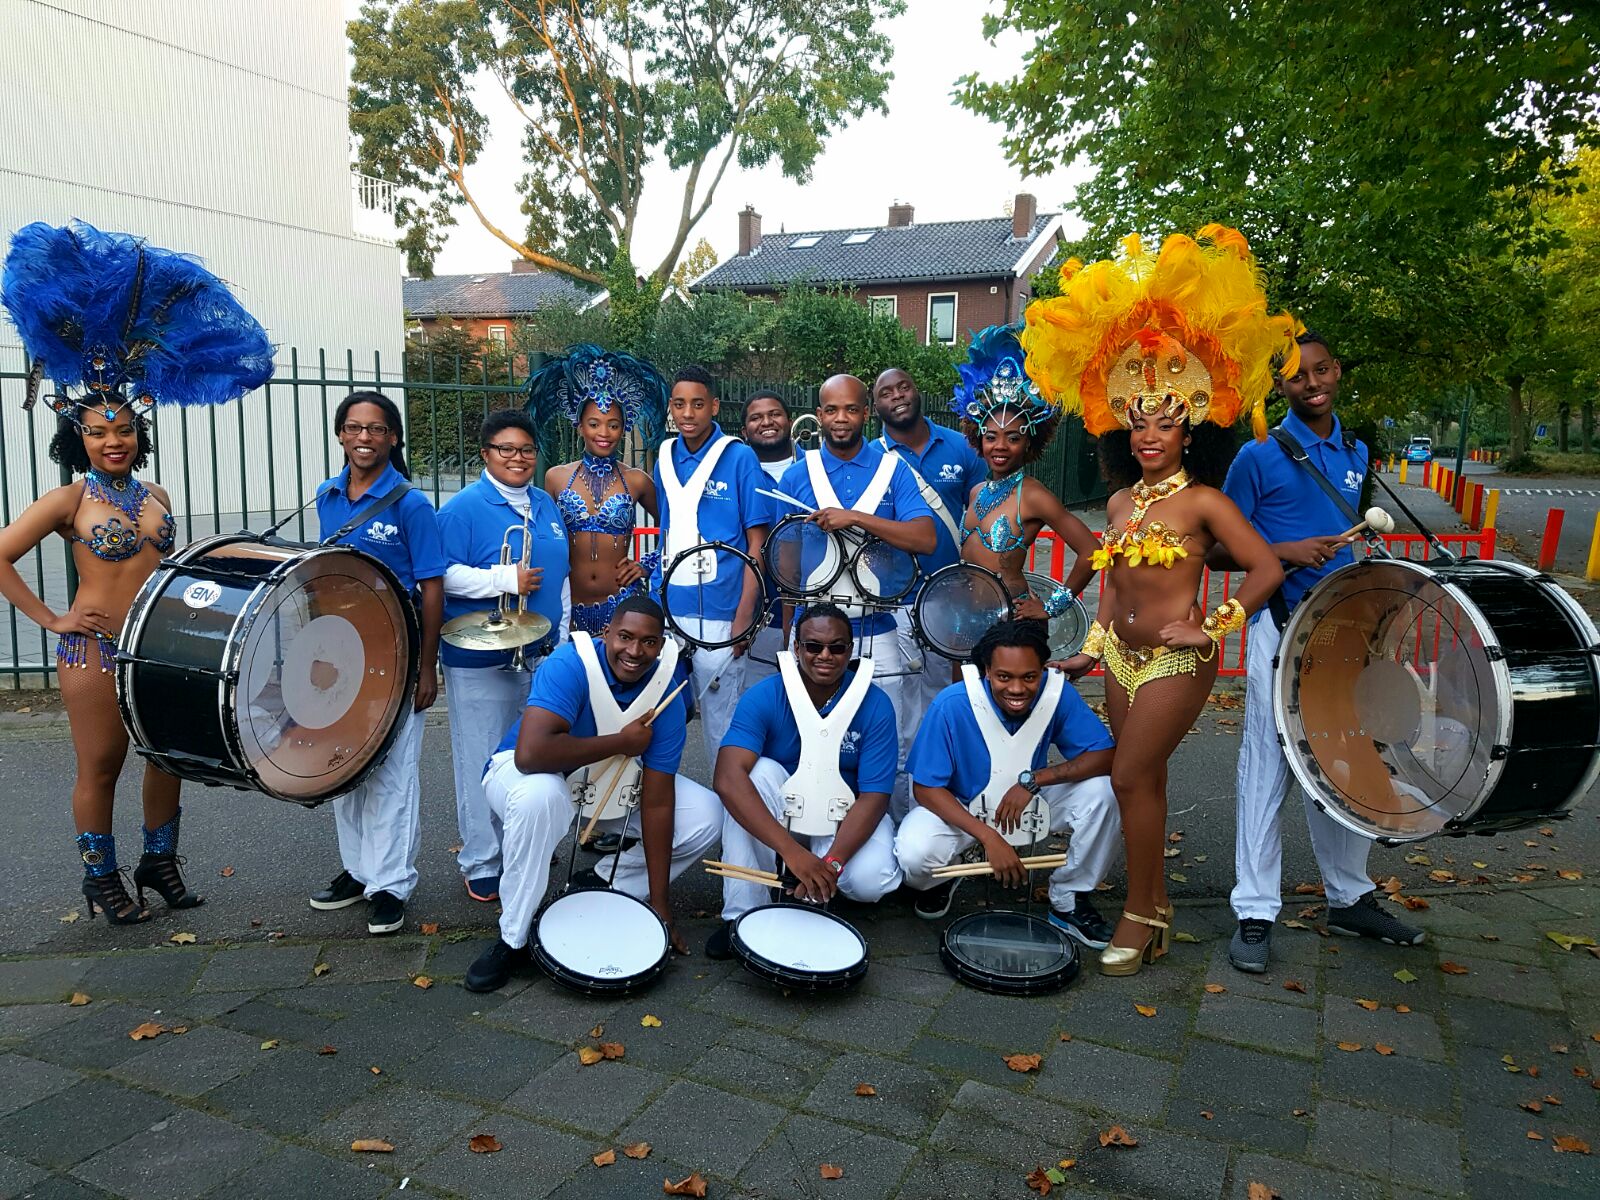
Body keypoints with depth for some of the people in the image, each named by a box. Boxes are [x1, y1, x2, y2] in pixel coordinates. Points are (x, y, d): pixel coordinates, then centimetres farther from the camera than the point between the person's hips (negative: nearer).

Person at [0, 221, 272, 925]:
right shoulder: (68, 500, -6)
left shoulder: (157, 497, 9)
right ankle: (101, 880, 21)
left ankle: (160, 862, 28)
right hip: (94, 651, -5)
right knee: (100, 765, 5)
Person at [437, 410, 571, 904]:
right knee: (484, 764, -1)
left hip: (541, 655, 7)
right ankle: (481, 865, 12)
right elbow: (444, 575, -16)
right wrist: (506, 579, -21)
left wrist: (562, 636, 15)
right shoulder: (463, 508, -8)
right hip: (482, 659, -6)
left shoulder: (545, 506, 13)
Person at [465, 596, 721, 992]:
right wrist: (623, 741, -33)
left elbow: (657, 802, -18)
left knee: (706, 818, -11)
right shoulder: (571, 665, -30)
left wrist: (659, 903, -18)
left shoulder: (666, 692, -18)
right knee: (540, 796, -40)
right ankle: (513, 939, -19)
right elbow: (530, 753, -45)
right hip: (531, 774, -4)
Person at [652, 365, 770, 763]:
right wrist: (654, 594, 9)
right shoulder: (665, 457, 9)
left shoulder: (739, 457, -6)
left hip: (719, 614, -5)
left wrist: (744, 618, -13)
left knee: (720, 720, 3)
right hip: (666, 608, 5)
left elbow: (756, 544, -7)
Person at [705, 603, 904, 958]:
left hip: (846, 819, 0)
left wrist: (833, 862, -35)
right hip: (775, 816, 0)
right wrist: (791, 850, -43)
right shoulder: (764, 696, -18)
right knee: (759, 770, -31)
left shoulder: (875, 705, -16)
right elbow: (728, 777, -32)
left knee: (870, 880, -30)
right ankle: (740, 914, -21)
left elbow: (874, 796, -18)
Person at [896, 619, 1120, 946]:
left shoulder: (1058, 693, -21)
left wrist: (1033, 780, -32)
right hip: (958, 808, -2)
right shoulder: (953, 704, -28)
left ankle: (1069, 900, -1)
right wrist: (988, 837, -32)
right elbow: (925, 788, -22)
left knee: (1100, 791, -23)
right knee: (913, 854, -33)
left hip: (1031, 804, 3)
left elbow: (1105, 756, -20)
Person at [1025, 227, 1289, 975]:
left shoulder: (1202, 501, -9)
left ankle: (1139, 915, 7)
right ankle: (1155, 906, 24)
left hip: (1176, 661, -7)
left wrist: (1211, 629, -15)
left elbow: (1266, 569, -12)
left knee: (1131, 777, -8)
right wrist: (1091, 647, 15)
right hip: (1122, 655, 7)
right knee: (1143, 779, 12)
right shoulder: (1120, 502, 10)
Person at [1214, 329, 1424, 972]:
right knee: (1269, 768, -3)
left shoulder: (1355, 454, 12)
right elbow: (1219, 551, -5)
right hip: (1281, 629, -6)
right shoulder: (1260, 455, -6)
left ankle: (1349, 897, 30)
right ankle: (1255, 914, 5)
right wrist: (1286, 552, -19)